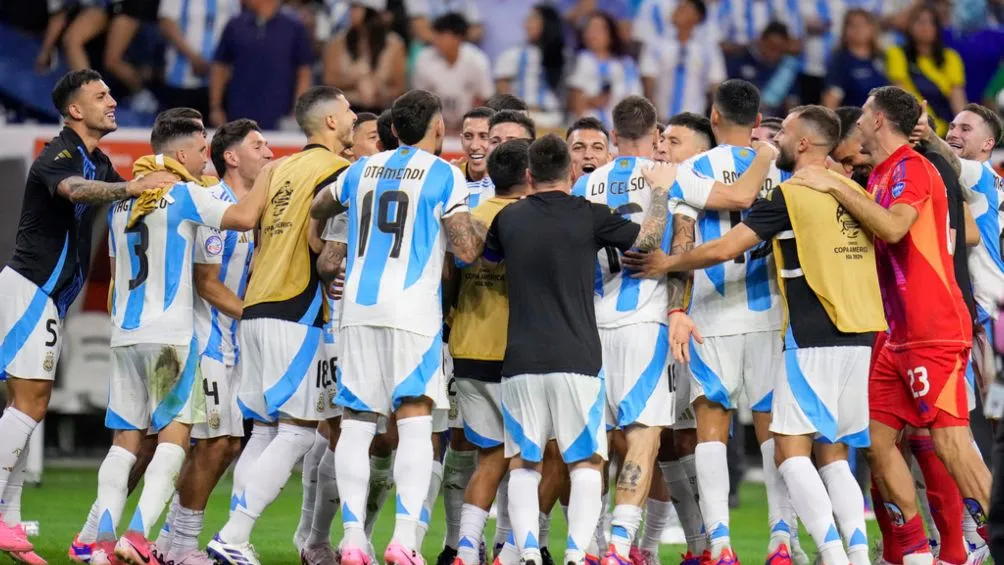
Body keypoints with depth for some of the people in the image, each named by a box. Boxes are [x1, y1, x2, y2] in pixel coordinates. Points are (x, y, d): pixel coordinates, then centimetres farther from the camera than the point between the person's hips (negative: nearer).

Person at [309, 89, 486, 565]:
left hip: (358, 305, 4)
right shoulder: (444, 175, -2)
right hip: (412, 309, -4)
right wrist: (485, 235, 14)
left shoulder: (362, 169, 14)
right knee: (415, 420, -5)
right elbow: (466, 250, -8)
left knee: (356, 422, 6)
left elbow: (317, 210, 30)